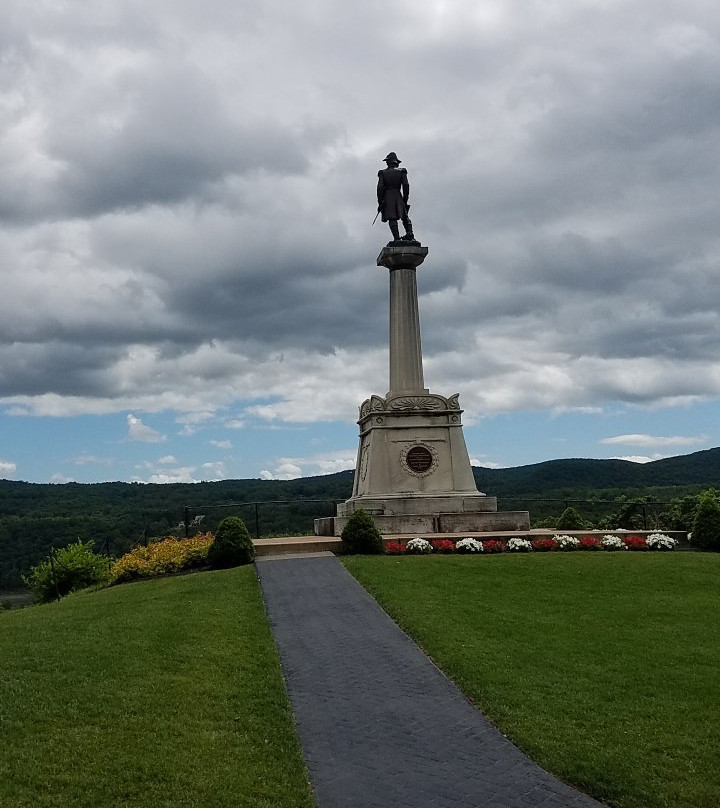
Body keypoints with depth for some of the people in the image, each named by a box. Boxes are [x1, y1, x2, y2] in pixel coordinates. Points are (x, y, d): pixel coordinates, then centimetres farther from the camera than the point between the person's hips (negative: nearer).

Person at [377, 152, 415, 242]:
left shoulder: (383, 173, 7)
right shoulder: (401, 171, 8)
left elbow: (380, 187, -2)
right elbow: (406, 185, -1)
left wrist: (380, 202, 0)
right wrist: (405, 199, 4)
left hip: (387, 198, -1)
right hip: (398, 197, 1)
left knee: (392, 219, -5)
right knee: (405, 217, 11)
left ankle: (397, 238, -16)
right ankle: (409, 233, -10)